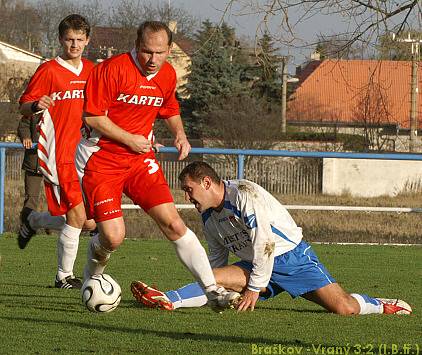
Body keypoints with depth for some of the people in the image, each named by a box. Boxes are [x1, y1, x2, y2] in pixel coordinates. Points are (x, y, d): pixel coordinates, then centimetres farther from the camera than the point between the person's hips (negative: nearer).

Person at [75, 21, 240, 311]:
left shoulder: (168, 75, 4)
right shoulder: (113, 69, -16)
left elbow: (170, 110, 25)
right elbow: (92, 117, -16)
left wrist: (180, 134, 6)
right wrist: (131, 140, -14)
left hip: (140, 160, 5)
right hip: (101, 159, -5)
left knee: (174, 224, -7)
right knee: (113, 237, -13)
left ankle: (213, 290, -7)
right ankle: (91, 278, 20)